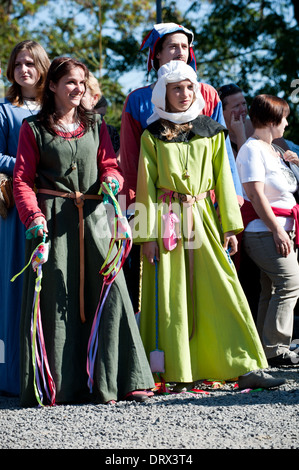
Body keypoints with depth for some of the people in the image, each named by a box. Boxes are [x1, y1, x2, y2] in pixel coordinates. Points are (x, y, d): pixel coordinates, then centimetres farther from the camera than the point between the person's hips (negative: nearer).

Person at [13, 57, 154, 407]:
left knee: (110, 292, -6)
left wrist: (110, 181, -8)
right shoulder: (33, 128, 7)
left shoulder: (95, 125, 17)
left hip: (93, 216, 3)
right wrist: (34, 217, -12)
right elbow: (22, 180, 2)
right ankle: (56, 385, 3)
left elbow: (110, 165, 16)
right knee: (55, 298, -3)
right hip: (53, 217, -3)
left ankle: (114, 381, -1)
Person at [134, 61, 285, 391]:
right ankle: (178, 372, 4)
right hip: (167, 218, -2)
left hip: (204, 218, 2)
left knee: (222, 289, -5)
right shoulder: (152, 136, 5)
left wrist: (230, 226, 1)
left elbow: (223, 180, 9)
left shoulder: (211, 132, 11)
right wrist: (148, 234, -6)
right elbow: (146, 184, 2)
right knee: (172, 294, -2)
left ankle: (245, 368, -5)